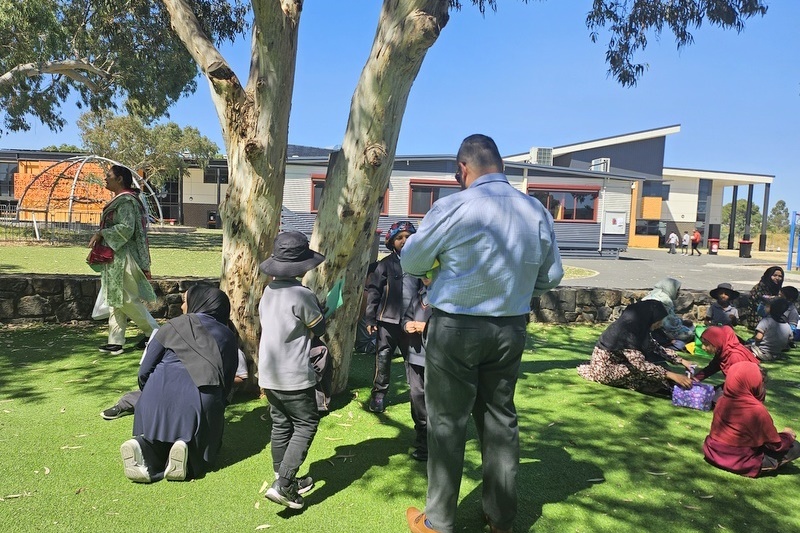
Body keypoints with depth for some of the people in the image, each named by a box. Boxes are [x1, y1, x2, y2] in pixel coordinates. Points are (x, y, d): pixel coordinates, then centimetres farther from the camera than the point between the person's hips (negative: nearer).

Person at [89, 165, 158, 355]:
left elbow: (126, 228, -24)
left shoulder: (125, 201, -15)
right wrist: (101, 236, 13)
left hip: (123, 257, -10)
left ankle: (153, 332, 10)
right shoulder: (119, 200, 16)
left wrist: (101, 234, -18)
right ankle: (115, 341, 14)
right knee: (116, 299, 10)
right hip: (115, 256, 10)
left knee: (127, 299, -3)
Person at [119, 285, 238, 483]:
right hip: (200, 398, 0)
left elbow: (144, 371, 13)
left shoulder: (174, 325, 15)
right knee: (201, 454, 19)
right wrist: (216, 408, 32)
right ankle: (186, 447, -14)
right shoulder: (228, 337, 20)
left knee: (158, 444, 22)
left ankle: (143, 446, -11)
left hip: (159, 393, 1)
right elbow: (227, 382, 21)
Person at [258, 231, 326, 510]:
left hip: (268, 373, 8)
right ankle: (281, 485, -3)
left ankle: (287, 482, 27)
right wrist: (317, 307, 11)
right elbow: (319, 330, -6)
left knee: (281, 425, 16)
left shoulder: (269, 291, 5)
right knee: (305, 425, 4)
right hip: (294, 375, -7)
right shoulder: (302, 295, -18)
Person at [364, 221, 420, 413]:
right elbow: (373, 291, -1)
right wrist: (370, 318, -5)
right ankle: (379, 394, 17)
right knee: (383, 357, 5)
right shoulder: (386, 264, -1)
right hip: (388, 319, -1)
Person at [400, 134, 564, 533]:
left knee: (447, 422, 8)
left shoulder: (453, 208, -15)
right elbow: (551, 276, 7)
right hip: (511, 329, 5)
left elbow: (410, 262, -3)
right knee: (500, 417, 17)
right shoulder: (537, 211, -1)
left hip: (455, 328, -4)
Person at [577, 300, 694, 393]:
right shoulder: (626, 330, -29)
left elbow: (656, 347, 5)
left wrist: (682, 361, -4)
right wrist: (672, 375, -34)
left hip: (617, 361, 9)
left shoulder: (637, 326, -4)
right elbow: (640, 365, -33)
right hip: (605, 368, -9)